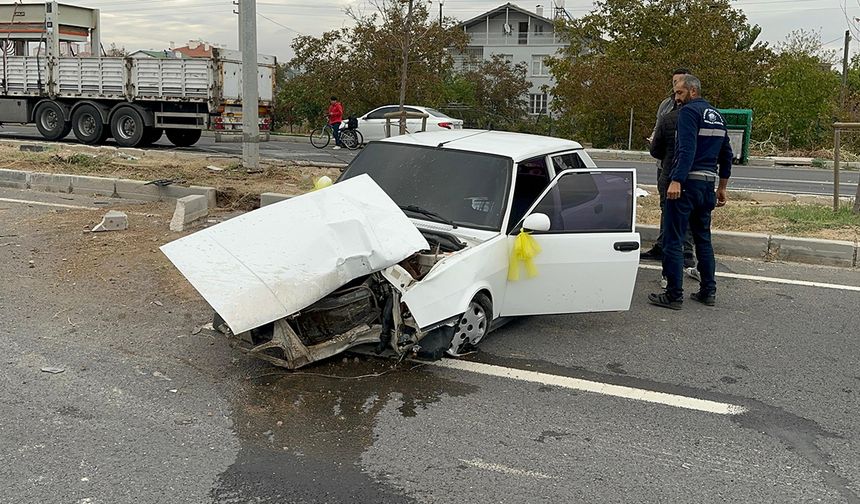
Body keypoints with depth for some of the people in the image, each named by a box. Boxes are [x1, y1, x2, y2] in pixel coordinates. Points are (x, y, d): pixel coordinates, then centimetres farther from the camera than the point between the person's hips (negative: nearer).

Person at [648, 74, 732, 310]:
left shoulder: (689, 111, -9)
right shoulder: (716, 116, 18)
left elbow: (687, 149, -22)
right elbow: (726, 154, 22)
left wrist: (676, 181, -28)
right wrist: (722, 188, 27)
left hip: (686, 183, -9)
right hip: (708, 184, 9)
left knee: (673, 240, -3)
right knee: (703, 238, 17)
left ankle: (674, 295, -2)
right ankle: (708, 291, 20)